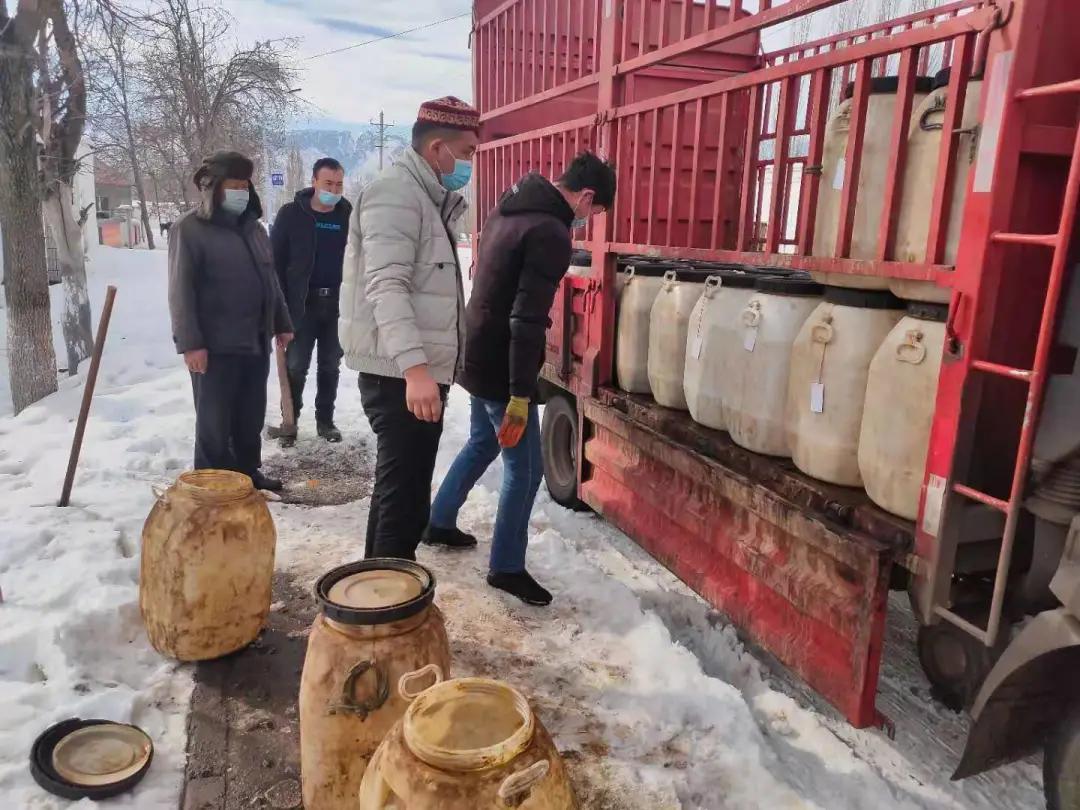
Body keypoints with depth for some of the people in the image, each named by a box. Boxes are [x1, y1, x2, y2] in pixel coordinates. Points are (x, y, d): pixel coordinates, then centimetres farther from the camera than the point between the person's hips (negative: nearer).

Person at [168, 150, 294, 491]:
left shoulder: (253, 227, 14)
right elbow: (180, 290, -12)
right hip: (216, 346, -6)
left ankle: (248, 473, 29)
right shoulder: (189, 228, -7)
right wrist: (190, 342, -17)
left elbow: (270, 280, 20)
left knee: (251, 418, 14)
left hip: (256, 342, 7)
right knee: (214, 422, 2)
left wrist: (282, 323, 18)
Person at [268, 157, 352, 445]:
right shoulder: (291, 214, -2)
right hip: (302, 304, -2)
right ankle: (289, 421, 15)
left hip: (338, 304, 2)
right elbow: (275, 261, -4)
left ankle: (325, 420, 23)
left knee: (330, 366, 12)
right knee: (295, 365, 3)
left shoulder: (350, 216, 4)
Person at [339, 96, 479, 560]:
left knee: (399, 486, 19)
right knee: (404, 492, -7)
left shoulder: (426, 198, 19)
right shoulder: (397, 194, -13)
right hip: (399, 374, -11)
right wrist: (415, 367, -34)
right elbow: (386, 287, -27)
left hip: (416, 372, 11)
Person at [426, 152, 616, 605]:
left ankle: (439, 521, 41)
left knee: (483, 441, 27)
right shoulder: (550, 233, -20)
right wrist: (521, 395, -23)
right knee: (524, 469, 3)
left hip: (476, 354, 10)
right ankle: (506, 568, 15)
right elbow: (527, 321, -26)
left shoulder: (509, 210, 9)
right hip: (499, 364, -10)